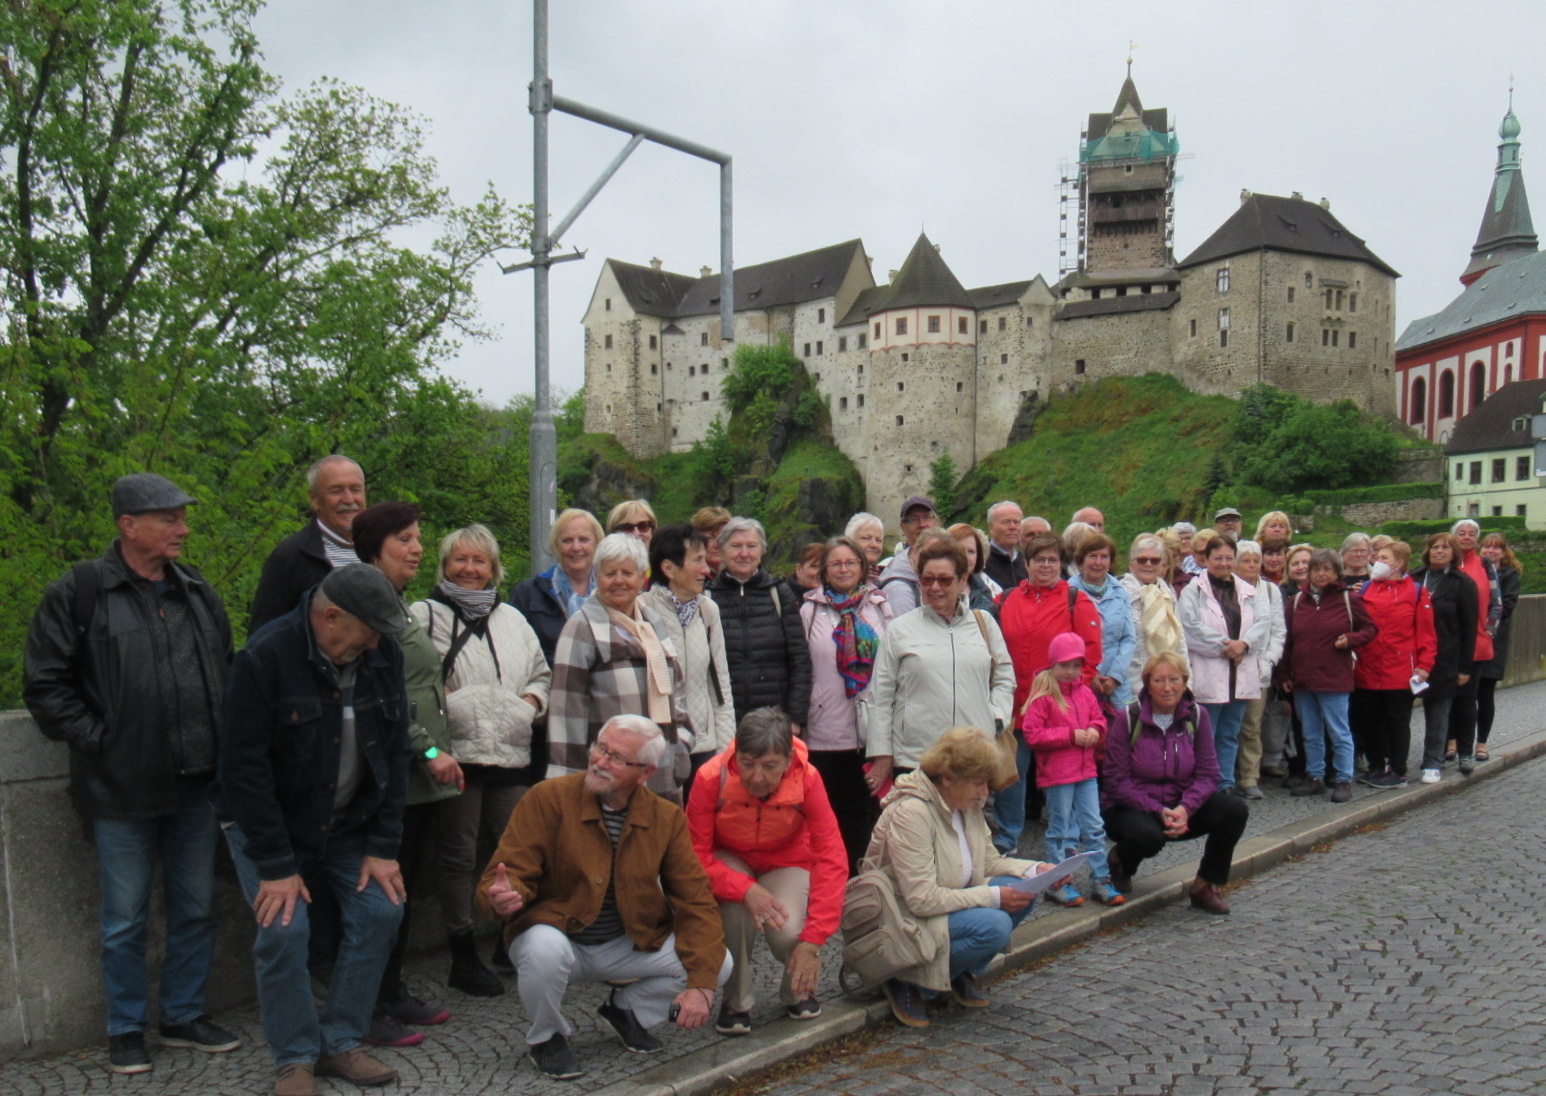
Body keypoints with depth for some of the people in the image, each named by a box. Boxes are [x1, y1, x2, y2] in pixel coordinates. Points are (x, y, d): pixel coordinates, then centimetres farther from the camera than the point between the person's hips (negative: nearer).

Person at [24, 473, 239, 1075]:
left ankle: (185, 1016, 29)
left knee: (195, 908, 13)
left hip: (195, 783, 5)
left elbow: (225, 674, 18)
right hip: (122, 787, -4)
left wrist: (219, 741, 8)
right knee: (126, 919, 8)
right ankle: (127, 1030, 25)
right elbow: (44, 684, -4)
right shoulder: (79, 592, -7)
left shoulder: (197, 592, 8)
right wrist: (95, 740, -9)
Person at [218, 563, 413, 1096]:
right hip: (268, 823, -4)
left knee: (381, 910, -5)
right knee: (284, 929, -14)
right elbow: (244, 768, -21)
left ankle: (340, 1043, 10)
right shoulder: (264, 658, -23)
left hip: (349, 822, 5)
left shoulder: (384, 654, -8)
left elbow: (395, 752, -3)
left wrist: (384, 847, -8)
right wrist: (275, 866, -21)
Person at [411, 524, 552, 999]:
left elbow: (542, 672, 24)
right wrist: (435, 703, -16)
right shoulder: (423, 615, 2)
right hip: (456, 752, -4)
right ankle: (464, 959, 13)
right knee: (460, 856, 4)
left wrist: (532, 700, 6)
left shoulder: (512, 618, 18)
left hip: (512, 751, 4)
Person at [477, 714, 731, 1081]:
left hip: (627, 947, 3)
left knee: (718, 962, -15)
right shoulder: (548, 798, -15)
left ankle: (627, 1010, 14)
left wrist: (701, 985, -17)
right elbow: (508, 872, -17)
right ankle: (546, 1037, -2)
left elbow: (696, 902, -6)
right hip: (559, 938, -3)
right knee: (544, 948, -37)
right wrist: (501, 898, -44)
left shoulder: (667, 818, -5)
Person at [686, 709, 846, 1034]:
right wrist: (745, 889, -41)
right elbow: (695, 855, -23)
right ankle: (737, 1001, -7)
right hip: (729, 859, 0)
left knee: (789, 932, -28)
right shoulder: (712, 778, -30)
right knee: (736, 907, -34)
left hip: (787, 863, 0)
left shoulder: (807, 779, -30)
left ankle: (799, 991, 8)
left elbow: (832, 859, -27)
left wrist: (813, 941, -32)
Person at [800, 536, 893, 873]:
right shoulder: (809, 610, 5)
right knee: (829, 811, 5)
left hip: (872, 727, 1)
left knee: (865, 810, 7)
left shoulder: (879, 607, 9)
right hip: (825, 728, -1)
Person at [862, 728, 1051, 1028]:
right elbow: (922, 900, -28)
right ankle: (908, 983, -10)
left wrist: (1036, 869, -7)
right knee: (994, 925, -28)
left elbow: (989, 861, 11)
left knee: (1022, 891, -11)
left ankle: (961, 973, 6)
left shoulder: (968, 806, 2)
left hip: (952, 903, 8)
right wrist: (993, 896, -25)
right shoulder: (910, 812, -25)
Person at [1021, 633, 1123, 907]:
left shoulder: (1085, 692, 8)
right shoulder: (1042, 695, -11)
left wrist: (1095, 731, -5)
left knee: (1094, 827, 9)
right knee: (1060, 830, 4)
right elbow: (1032, 734, -17)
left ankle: (1101, 881, 19)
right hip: (1056, 773, -6)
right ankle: (1057, 884, 14)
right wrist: (1071, 735, -17)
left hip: (1086, 769, 6)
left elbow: (1098, 719, 20)